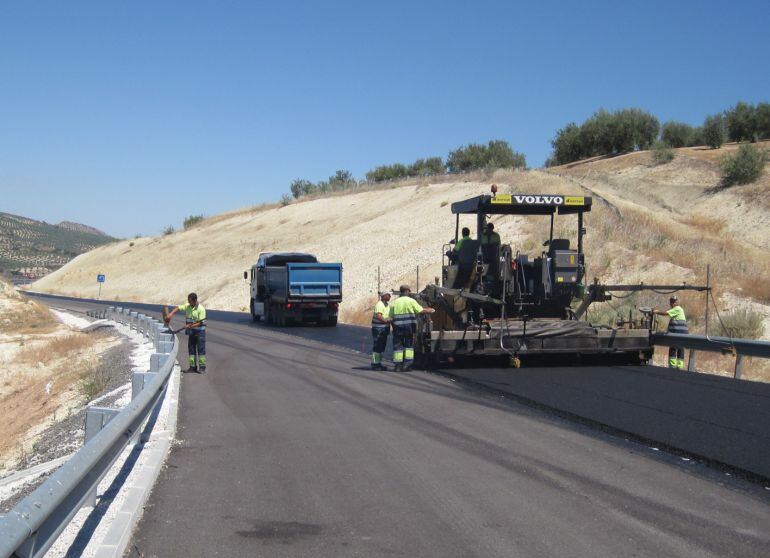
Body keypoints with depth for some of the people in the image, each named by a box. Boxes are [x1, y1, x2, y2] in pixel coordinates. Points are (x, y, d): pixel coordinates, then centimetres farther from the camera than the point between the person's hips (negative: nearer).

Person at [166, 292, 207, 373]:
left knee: (201, 349, -5)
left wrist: (191, 326, -28)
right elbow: (178, 308, 5)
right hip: (191, 331, 7)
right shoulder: (188, 306, 3)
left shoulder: (201, 309, -17)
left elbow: (200, 323, -19)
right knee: (191, 348, 7)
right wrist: (171, 313, -13)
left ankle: (202, 367, -2)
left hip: (200, 331, -7)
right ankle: (193, 366, 12)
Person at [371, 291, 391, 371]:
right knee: (377, 347, -7)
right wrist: (386, 321, -32)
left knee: (382, 346, 13)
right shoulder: (379, 304, -14)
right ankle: (374, 364, -4)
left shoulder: (386, 304, 17)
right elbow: (378, 316, -26)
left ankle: (379, 363, 20)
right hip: (378, 328, -10)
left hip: (384, 328, 10)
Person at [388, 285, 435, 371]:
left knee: (398, 346, 7)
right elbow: (421, 311, -2)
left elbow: (390, 317, 1)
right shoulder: (411, 301, -4)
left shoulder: (395, 302, 4)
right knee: (409, 345, 10)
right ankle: (407, 364, 4)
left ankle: (398, 364, 2)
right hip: (409, 327, -2)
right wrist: (431, 310, 13)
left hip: (398, 328, 2)